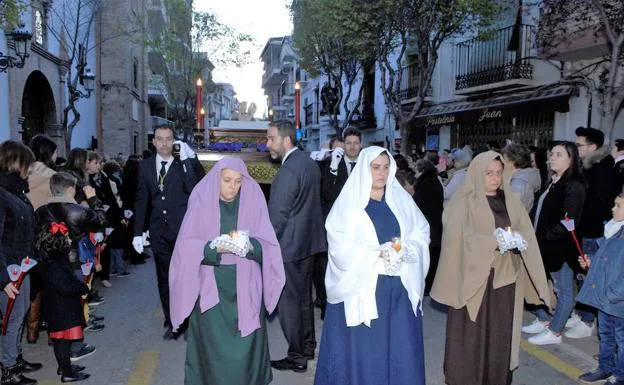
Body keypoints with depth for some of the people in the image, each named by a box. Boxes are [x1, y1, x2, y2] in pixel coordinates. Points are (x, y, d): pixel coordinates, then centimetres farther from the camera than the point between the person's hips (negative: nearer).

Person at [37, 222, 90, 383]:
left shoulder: (59, 259, 8)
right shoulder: (52, 265, -23)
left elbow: (70, 279, 18)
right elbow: (65, 288, -28)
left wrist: (80, 287, 1)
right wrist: (83, 288, -14)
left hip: (64, 308, 10)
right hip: (60, 310, -10)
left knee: (62, 339, 19)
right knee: (62, 340, 0)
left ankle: (64, 366, 32)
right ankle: (67, 373, 8)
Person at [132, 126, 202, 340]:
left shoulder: (184, 164, -4)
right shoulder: (146, 165, 7)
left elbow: (192, 189, -20)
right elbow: (141, 200, 9)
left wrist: (187, 161, -25)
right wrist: (138, 232, 6)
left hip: (182, 229, -4)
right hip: (159, 231, 4)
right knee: (164, 279, 11)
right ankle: (171, 322, 24)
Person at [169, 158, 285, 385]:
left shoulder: (253, 201, 0)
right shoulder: (202, 201, -2)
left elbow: (268, 244, -3)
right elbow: (187, 245, -6)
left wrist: (250, 245, -24)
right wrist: (214, 247, -23)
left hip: (244, 287, 1)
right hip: (211, 287, 0)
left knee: (245, 345, 3)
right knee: (213, 346, 2)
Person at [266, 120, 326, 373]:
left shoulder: (289, 170, -21)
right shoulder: (309, 162, 8)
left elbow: (277, 215, -21)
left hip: (289, 246, -9)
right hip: (308, 241, 9)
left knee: (289, 301, 2)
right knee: (304, 296, 19)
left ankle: (297, 357, 12)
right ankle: (308, 345, 32)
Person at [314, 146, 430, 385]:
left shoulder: (402, 199, 10)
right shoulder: (348, 202, -4)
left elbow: (422, 233, 6)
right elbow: (341, 248, -11)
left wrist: (406, 249, -14)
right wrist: (378, 253, -19)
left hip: (400, 287, 4)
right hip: (362, 286, -3)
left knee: (401, 349, 9)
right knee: (363, 350, 3)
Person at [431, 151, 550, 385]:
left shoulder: (511, 201, 11)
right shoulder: (463, 202, -6)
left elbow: (526, 231, 9)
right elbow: (457, 238, -14)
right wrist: (494, 241, -22)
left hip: (505, 276, 5)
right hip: (473, 276, -4)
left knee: (500, 332, 9)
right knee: (471, 333, 1)